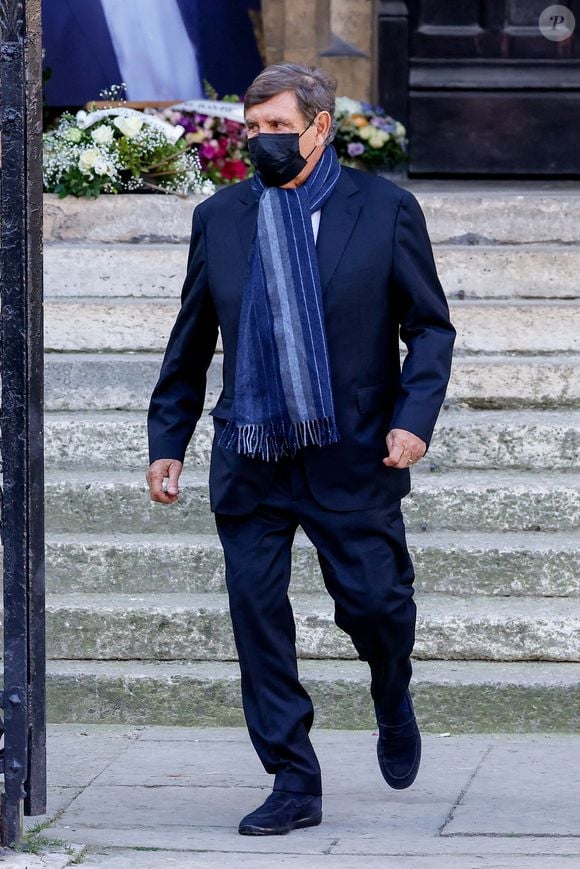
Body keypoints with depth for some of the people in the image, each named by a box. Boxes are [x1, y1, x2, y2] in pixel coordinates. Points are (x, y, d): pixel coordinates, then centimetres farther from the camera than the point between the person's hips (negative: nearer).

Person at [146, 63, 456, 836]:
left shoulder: (385, 210, 0)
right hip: (251, 455, 2)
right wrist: (166, 441, 10)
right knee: (256, 614, -2)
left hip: (355, 455, -2)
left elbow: (430, 327, 3)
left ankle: (394, 706, 33)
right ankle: (294, 786, 8)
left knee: (374, 601, -2)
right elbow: (190, 344, 14)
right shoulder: (219, 219, 7)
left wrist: (414, 418, -11)